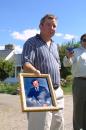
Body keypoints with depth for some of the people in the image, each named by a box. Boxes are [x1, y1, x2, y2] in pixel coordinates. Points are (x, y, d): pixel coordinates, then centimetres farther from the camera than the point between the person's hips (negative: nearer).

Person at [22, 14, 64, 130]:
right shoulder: (32, 42, -6)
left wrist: (58, 84, 15)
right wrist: (35, 71, -40)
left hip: (57, 92, 8)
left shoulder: (54, 45, 17)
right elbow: (26, 64, -20)